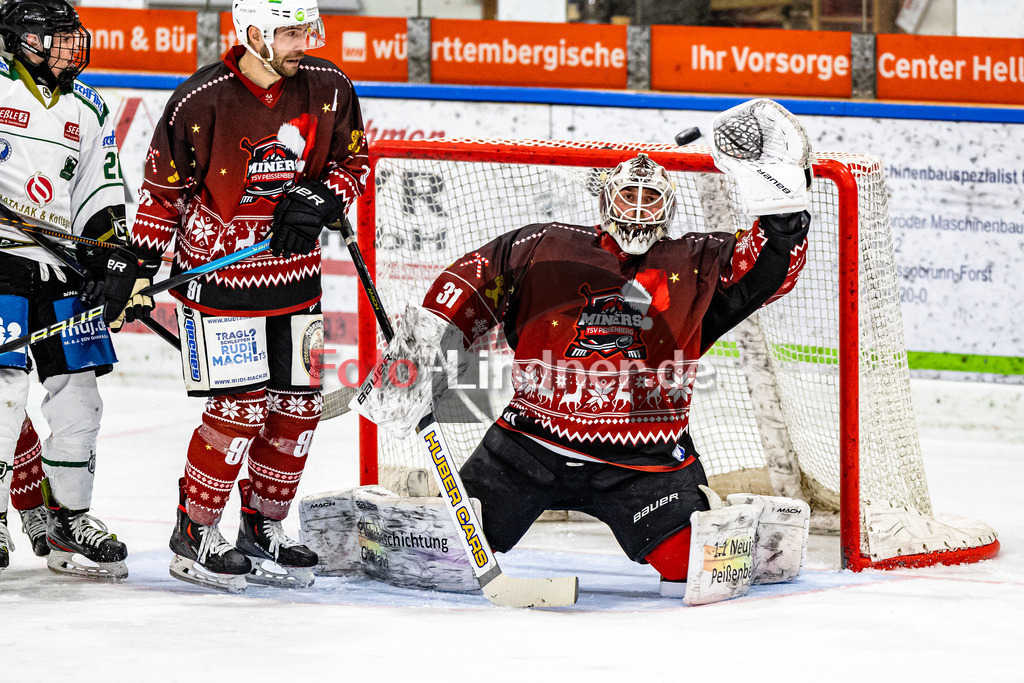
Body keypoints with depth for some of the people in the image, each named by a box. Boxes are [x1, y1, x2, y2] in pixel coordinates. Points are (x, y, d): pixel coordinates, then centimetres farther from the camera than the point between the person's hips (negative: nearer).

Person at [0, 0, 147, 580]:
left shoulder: (89, 110, 14)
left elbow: (102, 199, 16)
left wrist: (115, 257, 2)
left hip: (64, 267, 6)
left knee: (77, 391, 5)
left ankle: (69, 519, 16)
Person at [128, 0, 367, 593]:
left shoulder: (328, 88, -4)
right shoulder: (201, 101, -16)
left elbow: (353, 160, 9)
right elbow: (163, 187, -6)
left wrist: (319, 199, -10)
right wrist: (138, 264, -6)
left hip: (294, 274, 5)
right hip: (217, 273, -5)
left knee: (298, 406, 6)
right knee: (240, 407, -10)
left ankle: (264, 533, 21)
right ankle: (195, 537, 4)